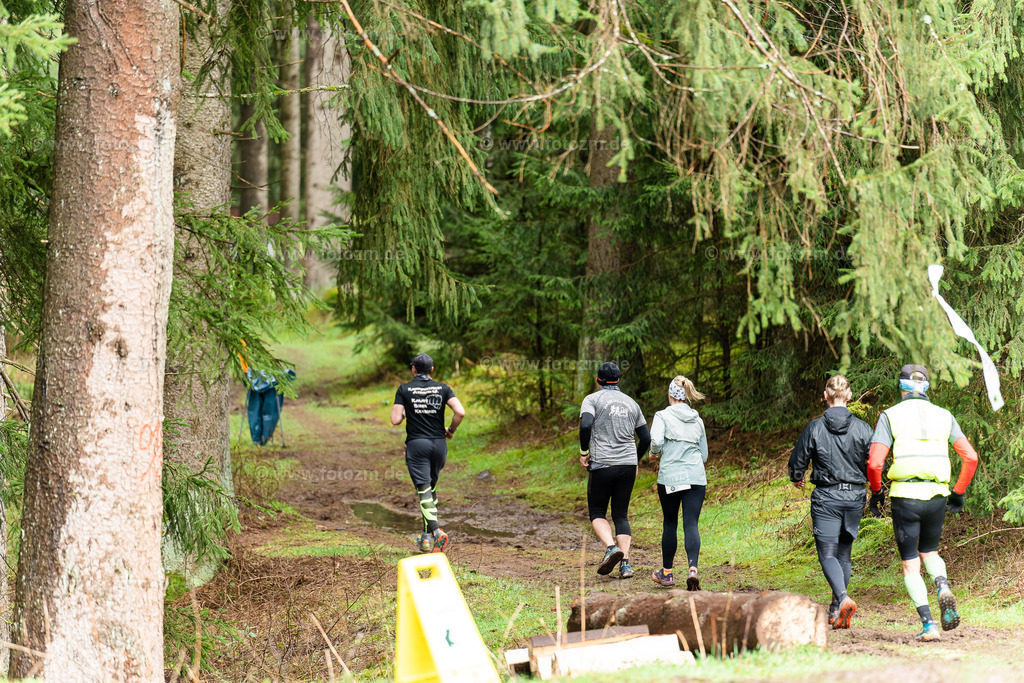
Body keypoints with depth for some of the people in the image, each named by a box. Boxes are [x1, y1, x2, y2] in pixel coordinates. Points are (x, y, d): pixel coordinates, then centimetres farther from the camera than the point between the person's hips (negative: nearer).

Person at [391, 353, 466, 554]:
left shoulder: (404, 390, 0)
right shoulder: (442, 388, 4)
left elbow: (395, 420, -7)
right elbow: (460, 412, -9)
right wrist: (451, 430, 8)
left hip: (416, 444, -3)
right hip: (439, 443, 3)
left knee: (424, 490, -6)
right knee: (431, 486, 19)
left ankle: (436, 531, -25)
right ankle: (427, 536, 19)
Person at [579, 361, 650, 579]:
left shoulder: (593, 399, 0)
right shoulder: (631, 403, 14)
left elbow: (585, 425, -18)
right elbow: (646, 438, 13)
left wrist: (584, 452, -5)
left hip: (602, 465, -4)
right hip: (628, 465, 4)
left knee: (597, 513, 9)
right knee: (621, 515, 10)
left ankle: (611, 547, -17)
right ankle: (625, 563, -3)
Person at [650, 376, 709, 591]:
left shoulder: (663, 416, -1)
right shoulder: (698, 420, 13)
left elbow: (656, 441, -17)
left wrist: (654, 453, 3)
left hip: (670, 478, -2)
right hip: (697, 478, 3)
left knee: (670, 524, 12)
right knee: (691, 525, -4)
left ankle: (667, 573, 23)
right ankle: (693, 569, -26)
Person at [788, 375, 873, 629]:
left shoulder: (815, 427, -7)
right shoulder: (862, 428, -4)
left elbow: (798, 460, 1)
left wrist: (796, 478, 23)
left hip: (826, 498, -3)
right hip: (855, 496, 3)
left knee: (827, 553, -3)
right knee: (844, 553, 16)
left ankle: (843, 598, -27)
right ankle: (836, 609, 21)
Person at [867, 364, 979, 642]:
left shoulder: (890, 416, 0)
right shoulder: (943, 416, 9)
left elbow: (874, 463, -9)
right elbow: (970, 457, 4)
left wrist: (876, 493, 8)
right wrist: (959, 493, 15)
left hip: (905, 496, -3)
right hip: (937, 496, 3)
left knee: (910, 565, 7)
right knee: (929, 552, 25)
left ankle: (928, 626, -7)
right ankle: (943, 589, -7)